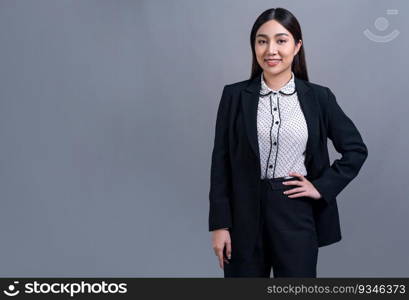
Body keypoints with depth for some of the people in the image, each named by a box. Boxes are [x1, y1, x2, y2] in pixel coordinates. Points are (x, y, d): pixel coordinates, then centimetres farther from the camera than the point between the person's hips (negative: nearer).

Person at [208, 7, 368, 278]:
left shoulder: (319, 97, 0)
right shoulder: (234, 95, -1)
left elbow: (356, 149, 8)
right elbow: (221, 161, 0)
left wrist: (323, 186, -3)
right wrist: (219, 224, -3)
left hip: (297, 213, 0)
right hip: (245, 213, 0)